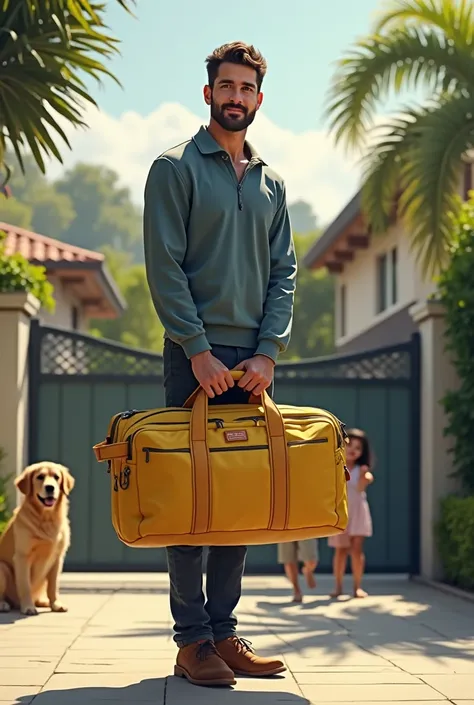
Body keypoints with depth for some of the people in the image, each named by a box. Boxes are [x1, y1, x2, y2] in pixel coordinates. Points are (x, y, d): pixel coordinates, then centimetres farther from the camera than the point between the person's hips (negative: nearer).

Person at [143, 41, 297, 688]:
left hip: (254, 360, 5)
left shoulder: (271, 183, 17)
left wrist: (268, 350, -3)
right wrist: (198, 350, -14)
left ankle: (224, 630, 12)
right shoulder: (175, 169, 2)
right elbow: (164, 267, -6)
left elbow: (284, 271, 11)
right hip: (197, 355, -5)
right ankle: (192, 639, 1)